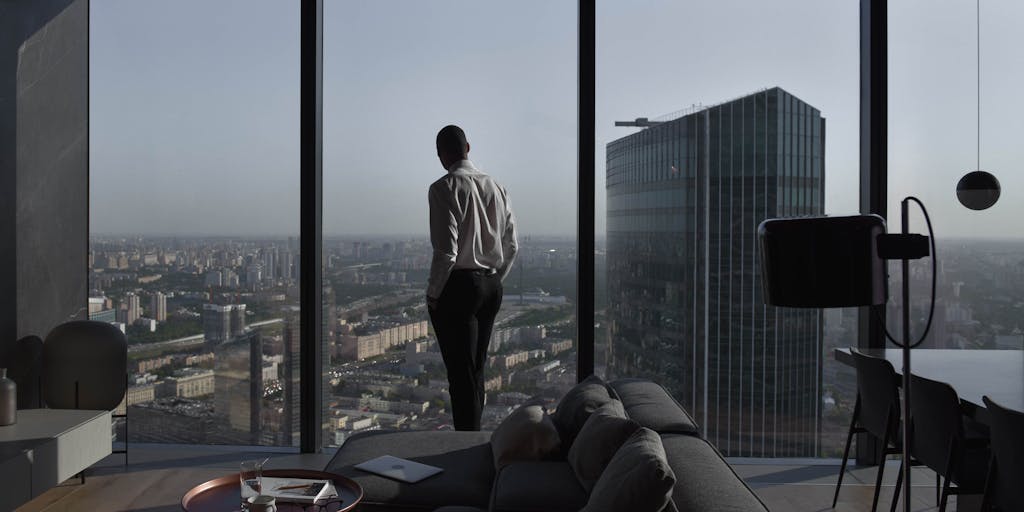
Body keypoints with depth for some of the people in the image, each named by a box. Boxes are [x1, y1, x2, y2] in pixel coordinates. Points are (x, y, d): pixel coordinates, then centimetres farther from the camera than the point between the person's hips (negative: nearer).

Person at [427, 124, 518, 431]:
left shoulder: (444, 188, -12)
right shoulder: (496, 187, 8)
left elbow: (446, 251, -18)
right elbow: (511, 246, 10)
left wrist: (433, 294, -7)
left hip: (458, 287, -7)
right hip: (491, 287, 7)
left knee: (461, 373, -1)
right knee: (476, 370, 17)